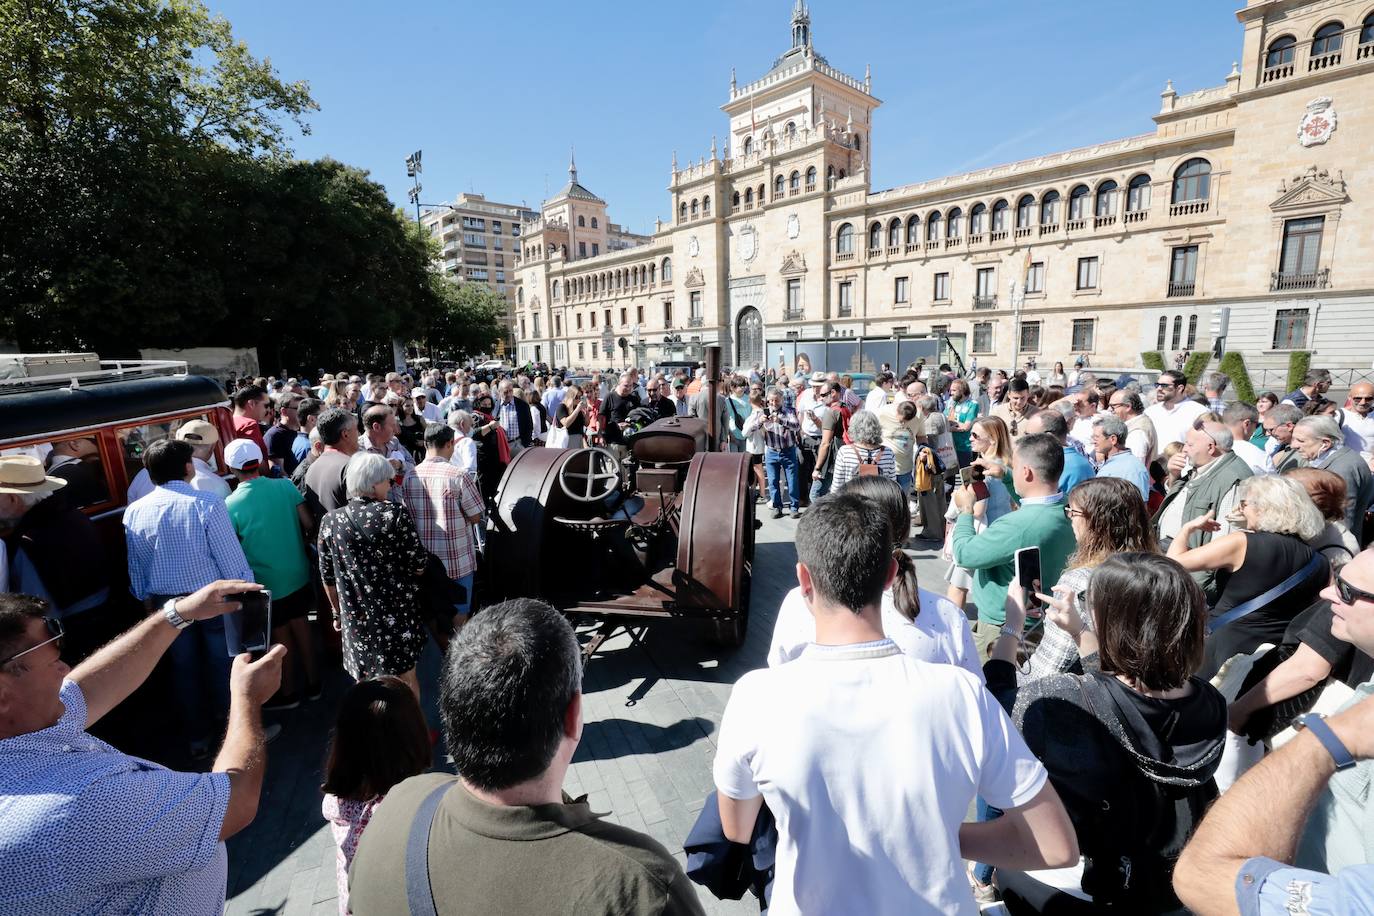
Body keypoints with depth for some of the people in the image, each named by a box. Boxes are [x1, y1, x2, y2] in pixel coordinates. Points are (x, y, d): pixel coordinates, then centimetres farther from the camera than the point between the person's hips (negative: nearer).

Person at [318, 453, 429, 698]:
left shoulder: (330, 522, -4)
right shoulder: (395, 513, -15)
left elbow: (328, 578, 4)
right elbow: (418, 566, -13)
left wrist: (338, 612, 18)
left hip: (357, 618, 3)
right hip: (398, 613, -3)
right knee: (405, 678, 16)